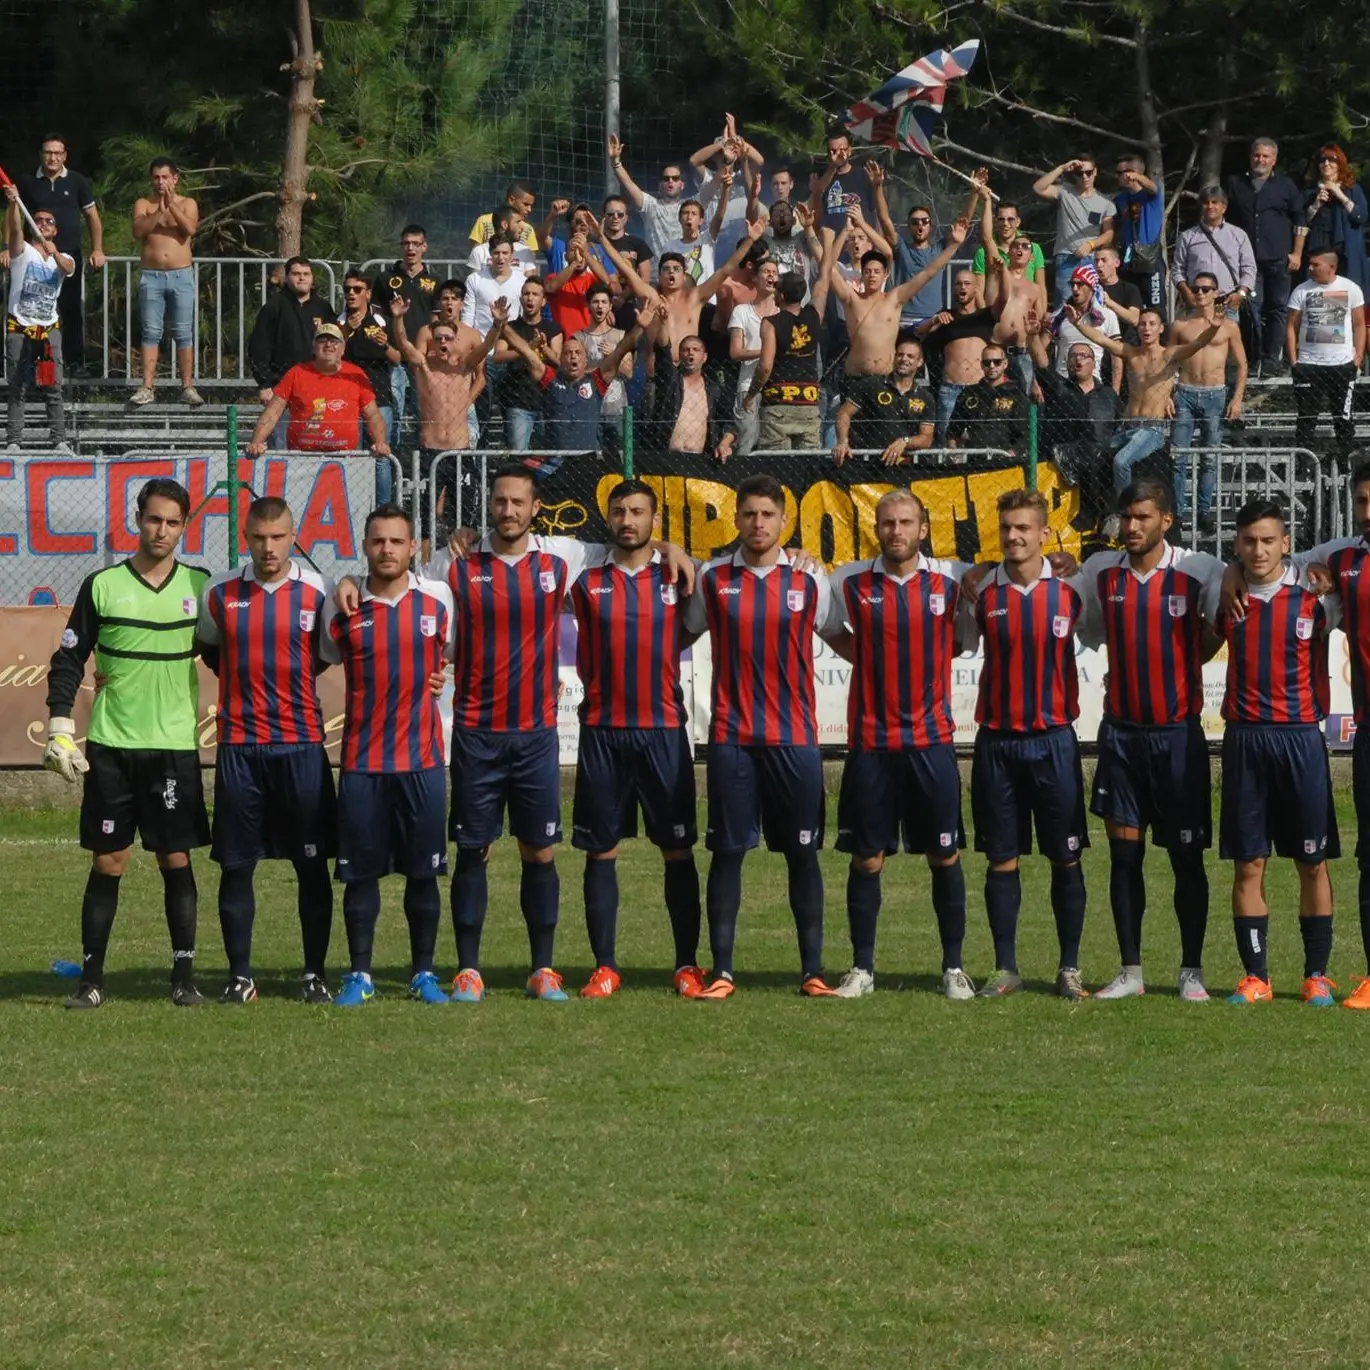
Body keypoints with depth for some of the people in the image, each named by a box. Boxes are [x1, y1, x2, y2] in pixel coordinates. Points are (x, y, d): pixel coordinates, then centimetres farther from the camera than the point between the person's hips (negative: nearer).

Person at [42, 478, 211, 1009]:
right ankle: (91, 979, 6)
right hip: (110, 745, -1)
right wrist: (59, 729, -2)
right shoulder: (103, 585, 2)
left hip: (175, 744, 1)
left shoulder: (199, 585, 5)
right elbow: (68, 660, 5)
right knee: (107, 861, 1)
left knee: (176, 859, -1)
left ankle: (184, 976, 5)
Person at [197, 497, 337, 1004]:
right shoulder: (219, 592, 2)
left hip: (302, 743, -1)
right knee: (236, 865, 2)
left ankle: (315, 974, 11)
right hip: (239, 745, 1)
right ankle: (239, 975, 10)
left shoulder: (317, 591, -1)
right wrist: (247, 680, 10)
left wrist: (287, 677, 4)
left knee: (312, 864, 2)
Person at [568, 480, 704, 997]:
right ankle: (604, 967, 5)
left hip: (663, 730, -1)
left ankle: (688, 965, 4)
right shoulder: (589, 584, 7)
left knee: (677, 850, 0)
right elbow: (585, 661, 15)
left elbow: (686, 635, 15)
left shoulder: (675, 580, 5)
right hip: (603, 732, 1)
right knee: (600, 851, 1)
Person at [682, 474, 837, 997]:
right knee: (727, 851, 0)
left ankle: (812, 970, 8)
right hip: (730, 736, 0)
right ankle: (722, 971, 4)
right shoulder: (712, 579, 4)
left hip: (794, 737, 0)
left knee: (802, 853, 2)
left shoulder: (809, 580, 4)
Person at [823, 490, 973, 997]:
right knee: (866, 859, 3)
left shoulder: (952, 580, 0)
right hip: (870, 740, 0)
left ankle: (954, 967, 11)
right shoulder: (849, 582, 1)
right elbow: (829, 630, 16)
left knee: (945, 856, 3)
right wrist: (873, 661, 8)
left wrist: (927, 661, 6)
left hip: (932, 739, 0)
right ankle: (862, 968, 12)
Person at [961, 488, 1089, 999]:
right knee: (1002, 860, 3)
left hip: (1053, 739, -1)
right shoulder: (982, 591, 1)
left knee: (1066, 859, 2)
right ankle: (1005, 968, 10)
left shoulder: (1068, 591, -1)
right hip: (997, 740, 1)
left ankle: (1070, 969, 9)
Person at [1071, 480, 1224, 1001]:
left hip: (1178, 729, -3)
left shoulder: (1199, 572, -8)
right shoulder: (1100, 572, 3)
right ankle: (1130, 971, 8)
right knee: (1124, 851, 2)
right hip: (1121, 729, 3)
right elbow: (1085, 628, 18)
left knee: (1186, 855, 2)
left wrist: (1189, 660, -5)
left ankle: (1192, 972, 9)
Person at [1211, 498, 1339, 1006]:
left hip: (1300, 736, -2)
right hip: (1243, 738, 2)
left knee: (1312, 863, 2)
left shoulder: (1314, 596, -3)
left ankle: (1317, 975, 10)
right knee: (1248, 864, 2)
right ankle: (1255, 977, 6)